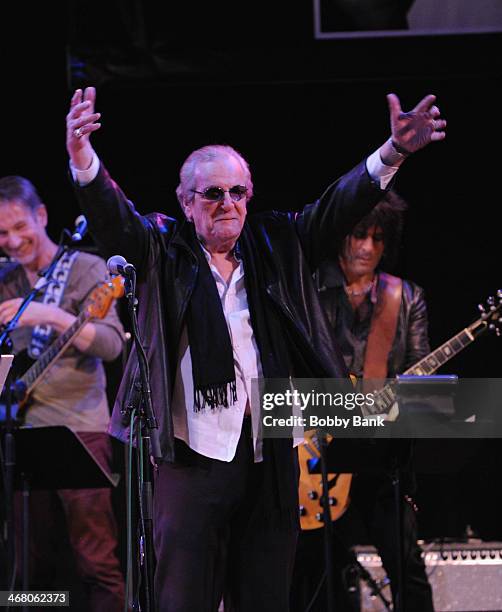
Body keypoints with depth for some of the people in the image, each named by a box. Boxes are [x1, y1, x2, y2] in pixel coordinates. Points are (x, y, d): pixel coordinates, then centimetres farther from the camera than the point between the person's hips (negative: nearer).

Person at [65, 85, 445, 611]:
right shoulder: (163, 248, 4)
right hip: (194, 454, -4)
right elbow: (113, 218, -13)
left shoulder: (276, 245, 13)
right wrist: (82, 158, -34)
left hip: (271, 455, 4)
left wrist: (394, 152, -13)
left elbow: (337, 206, 4)